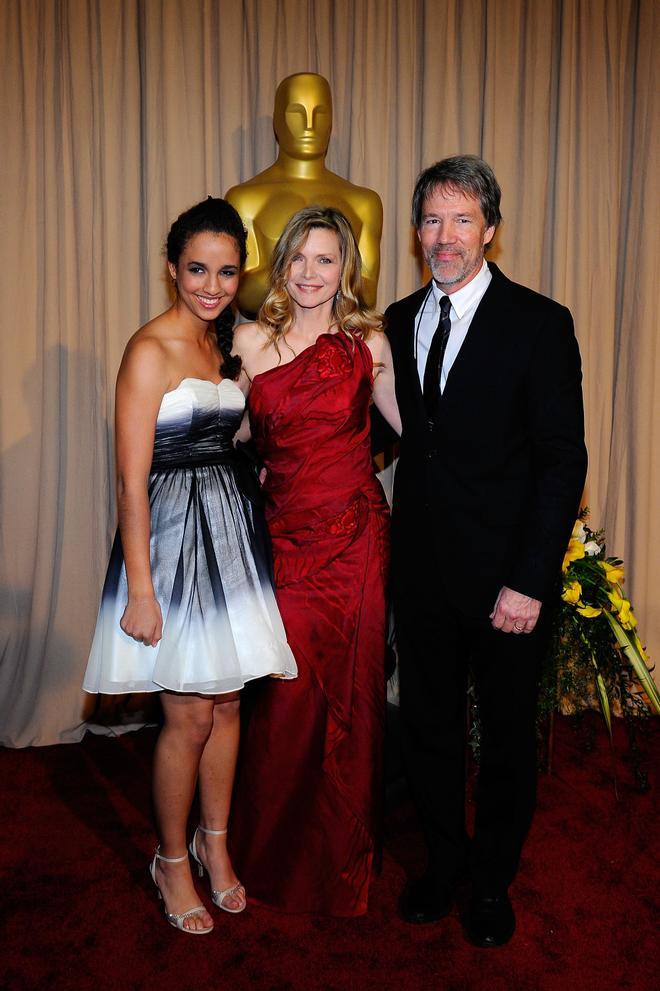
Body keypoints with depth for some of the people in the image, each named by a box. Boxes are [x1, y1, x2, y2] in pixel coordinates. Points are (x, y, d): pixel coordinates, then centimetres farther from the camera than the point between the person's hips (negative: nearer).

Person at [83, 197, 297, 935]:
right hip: (174, 536, -7)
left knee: (227, 705, 15)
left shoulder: (223, 342, 9)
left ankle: (215, 843, 35)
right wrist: (139, 590, -17)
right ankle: (172, 861, 27)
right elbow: (131, 480, -16)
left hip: (231, 532, 7)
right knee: (190, 718, 4)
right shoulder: (150, 350, -14)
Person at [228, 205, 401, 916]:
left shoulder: (369, 342, 3)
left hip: (357, 536, 0)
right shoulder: (250, 341, 3)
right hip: (285, 535, 0)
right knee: (289, 698, 2)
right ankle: (277, 853, 30)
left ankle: (343, 857, 33)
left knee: (352, 693, 9)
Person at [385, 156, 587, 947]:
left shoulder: (539, 324, -9)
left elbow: (563, 460, -12)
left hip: (502, 576, -4)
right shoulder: (400, 320, 6)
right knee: (427, 726, 16)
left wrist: (530, 582, -17)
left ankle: (492, 880, 36)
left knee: (506, 734, 14)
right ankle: (444, 861, 39)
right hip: (421, 568, 4)